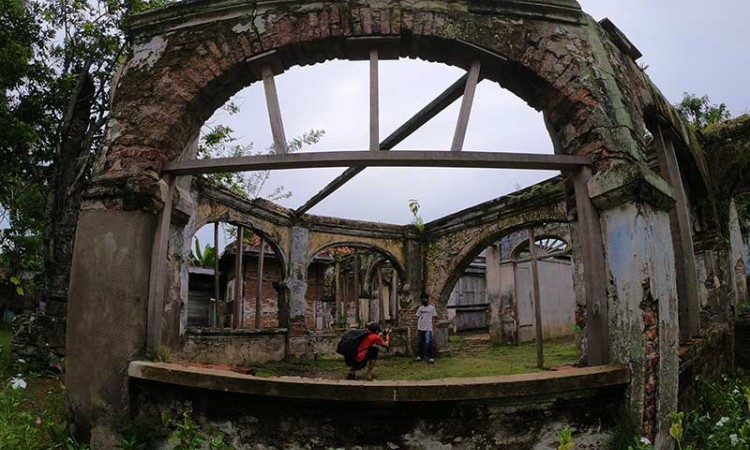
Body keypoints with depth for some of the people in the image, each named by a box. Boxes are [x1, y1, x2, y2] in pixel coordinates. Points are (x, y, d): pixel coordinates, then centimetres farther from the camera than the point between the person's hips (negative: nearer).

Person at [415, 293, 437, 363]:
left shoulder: (432, 308, 1)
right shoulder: (420, 308, 11)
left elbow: (433, 319, 1)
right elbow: (418, 319, 12)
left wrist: (433, 330, -4)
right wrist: (417, 329, 8)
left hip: (428, 329, -4)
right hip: (420, 328, 4)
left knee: (429, 343, -7)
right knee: (421, 343, 9)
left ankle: (431, 358, -4)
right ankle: (419, 356, 18)